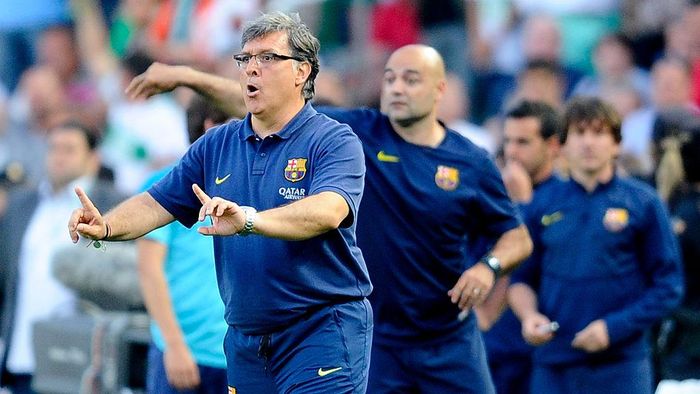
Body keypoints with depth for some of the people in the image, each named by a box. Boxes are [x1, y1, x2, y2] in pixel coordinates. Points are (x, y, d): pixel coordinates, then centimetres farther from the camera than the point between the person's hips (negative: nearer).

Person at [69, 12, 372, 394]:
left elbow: (328, 211, -27)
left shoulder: (335, 141, -8)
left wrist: (249, 219, -43)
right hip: (245, 338, 6)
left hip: (321, 333, -6)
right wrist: (106, 227, -15)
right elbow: (156, 204, 8)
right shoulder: (216, 146, 12)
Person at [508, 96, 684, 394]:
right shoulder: (545, 205, 9)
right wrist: (528, 315, -7)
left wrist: (613, 328, -12)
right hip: (553, 367, 3)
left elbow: (667, 286, -2)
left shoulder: (642, 203, 0)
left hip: (620, 368, -3)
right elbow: (522, 279, 14)